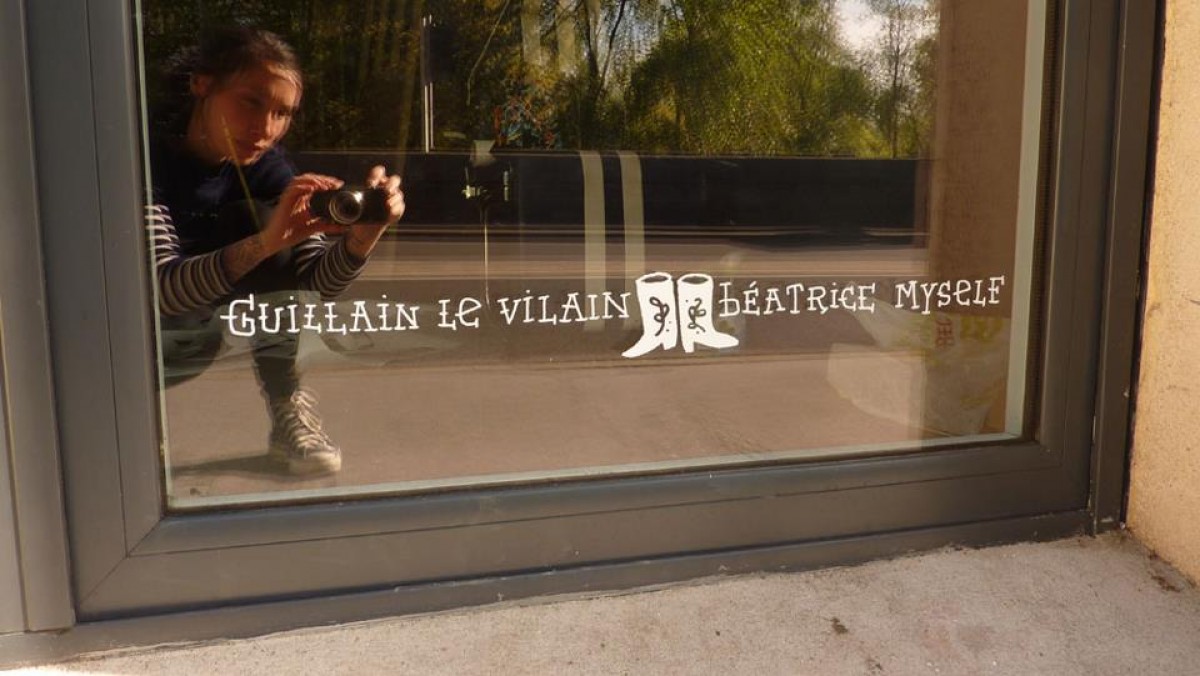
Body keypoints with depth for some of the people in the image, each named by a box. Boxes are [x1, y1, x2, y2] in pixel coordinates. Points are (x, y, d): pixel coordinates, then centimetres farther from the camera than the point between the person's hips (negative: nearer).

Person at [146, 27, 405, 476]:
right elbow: (158, 288, -38)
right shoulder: (149, 156, -24)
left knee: (256, 219, -22)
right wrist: (263, 244, -53)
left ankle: (289, 412, -17)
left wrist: (363, 234, -41)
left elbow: (318, 282, -20)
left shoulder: (265, 165, -10)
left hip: (209, 324, 4)